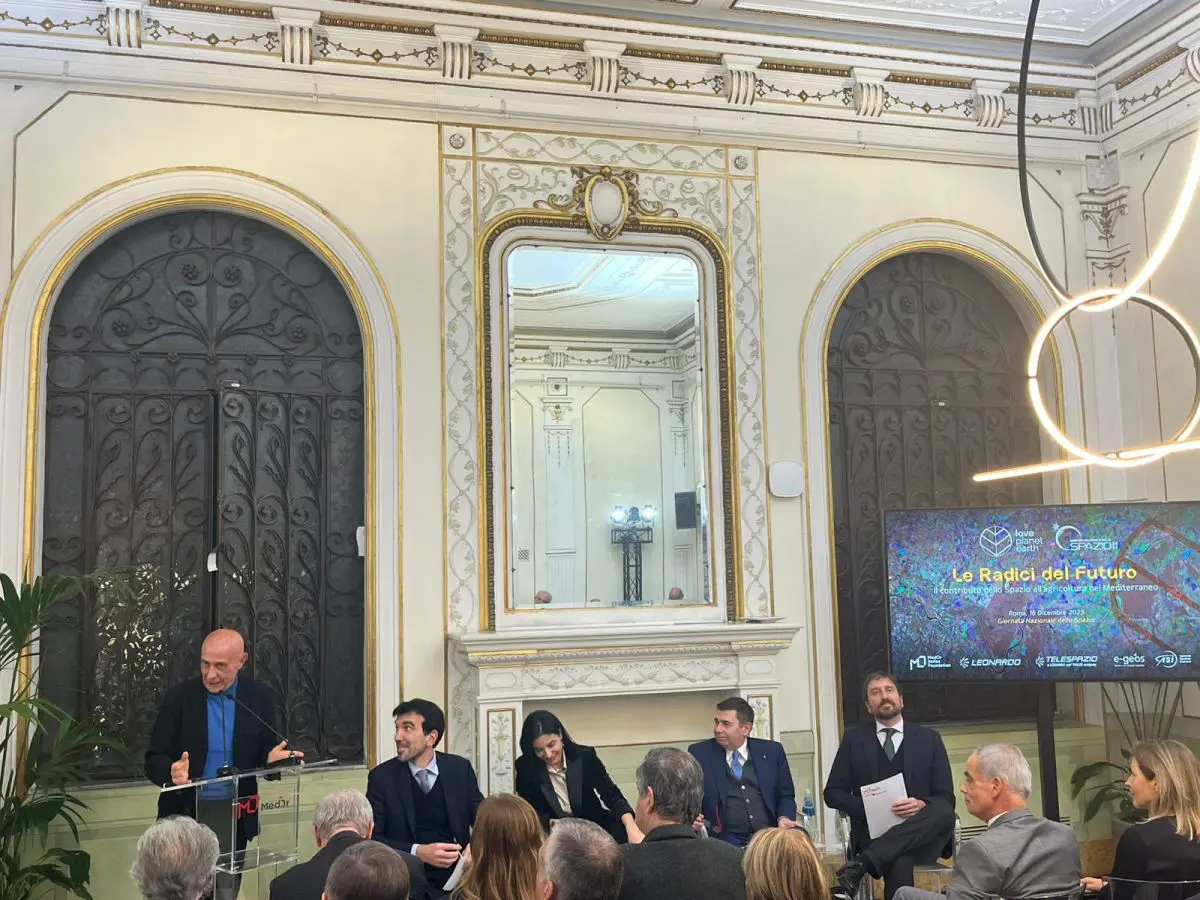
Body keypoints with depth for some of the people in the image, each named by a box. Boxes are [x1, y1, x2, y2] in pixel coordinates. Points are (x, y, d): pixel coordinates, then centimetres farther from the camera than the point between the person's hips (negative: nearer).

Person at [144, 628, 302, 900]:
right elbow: (154, 760, -7)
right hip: (186, 813, -1)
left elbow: (265, 755, 3)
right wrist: (172, 771, -29)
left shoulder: (258, 699, -3)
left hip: (234, 815, 1)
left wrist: (274, 759, -21)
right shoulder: (179, 698, -7)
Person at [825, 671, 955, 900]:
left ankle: (861, 864, -40)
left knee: (944, 812, -36)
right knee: (899, 861, -40)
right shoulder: (854, 739, 12)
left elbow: (946, 799, 8)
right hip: (874, 831, -2)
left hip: (923, 833, 3)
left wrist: (922, 805, -16)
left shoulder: (929, 738, 13)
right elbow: (832, 793, 9)